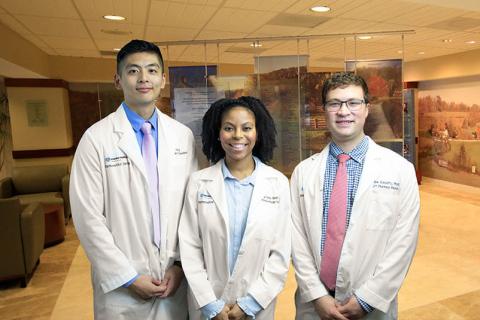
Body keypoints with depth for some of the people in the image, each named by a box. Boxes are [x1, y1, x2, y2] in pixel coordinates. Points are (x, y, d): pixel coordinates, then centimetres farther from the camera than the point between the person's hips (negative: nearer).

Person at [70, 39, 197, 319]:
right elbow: (88, 218, -10)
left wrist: (181, 264, -4)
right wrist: (129, 278, -10)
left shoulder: (184, 135, 0)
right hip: (121, 285, -2)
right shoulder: (96, 138, -10)